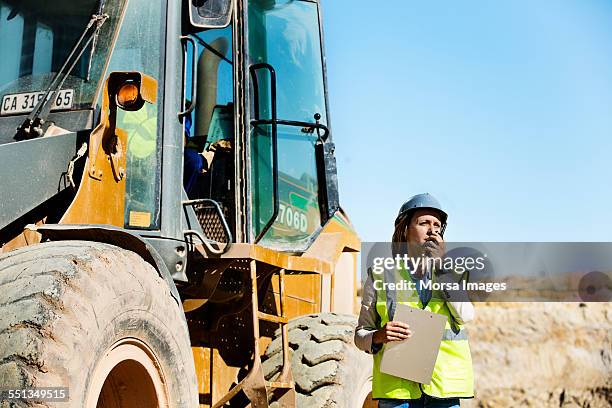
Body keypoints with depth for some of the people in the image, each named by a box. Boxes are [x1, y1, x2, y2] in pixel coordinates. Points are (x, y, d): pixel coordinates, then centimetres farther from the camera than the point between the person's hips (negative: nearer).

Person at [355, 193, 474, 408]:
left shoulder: (449, 272, 15)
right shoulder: (381, 276, 8)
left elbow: (465, 315, -3)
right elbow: (361, 334, 9)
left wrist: (441, 264, -3)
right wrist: (380, 336, -13)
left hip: (443, 386, 2)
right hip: (396, 388, -2)